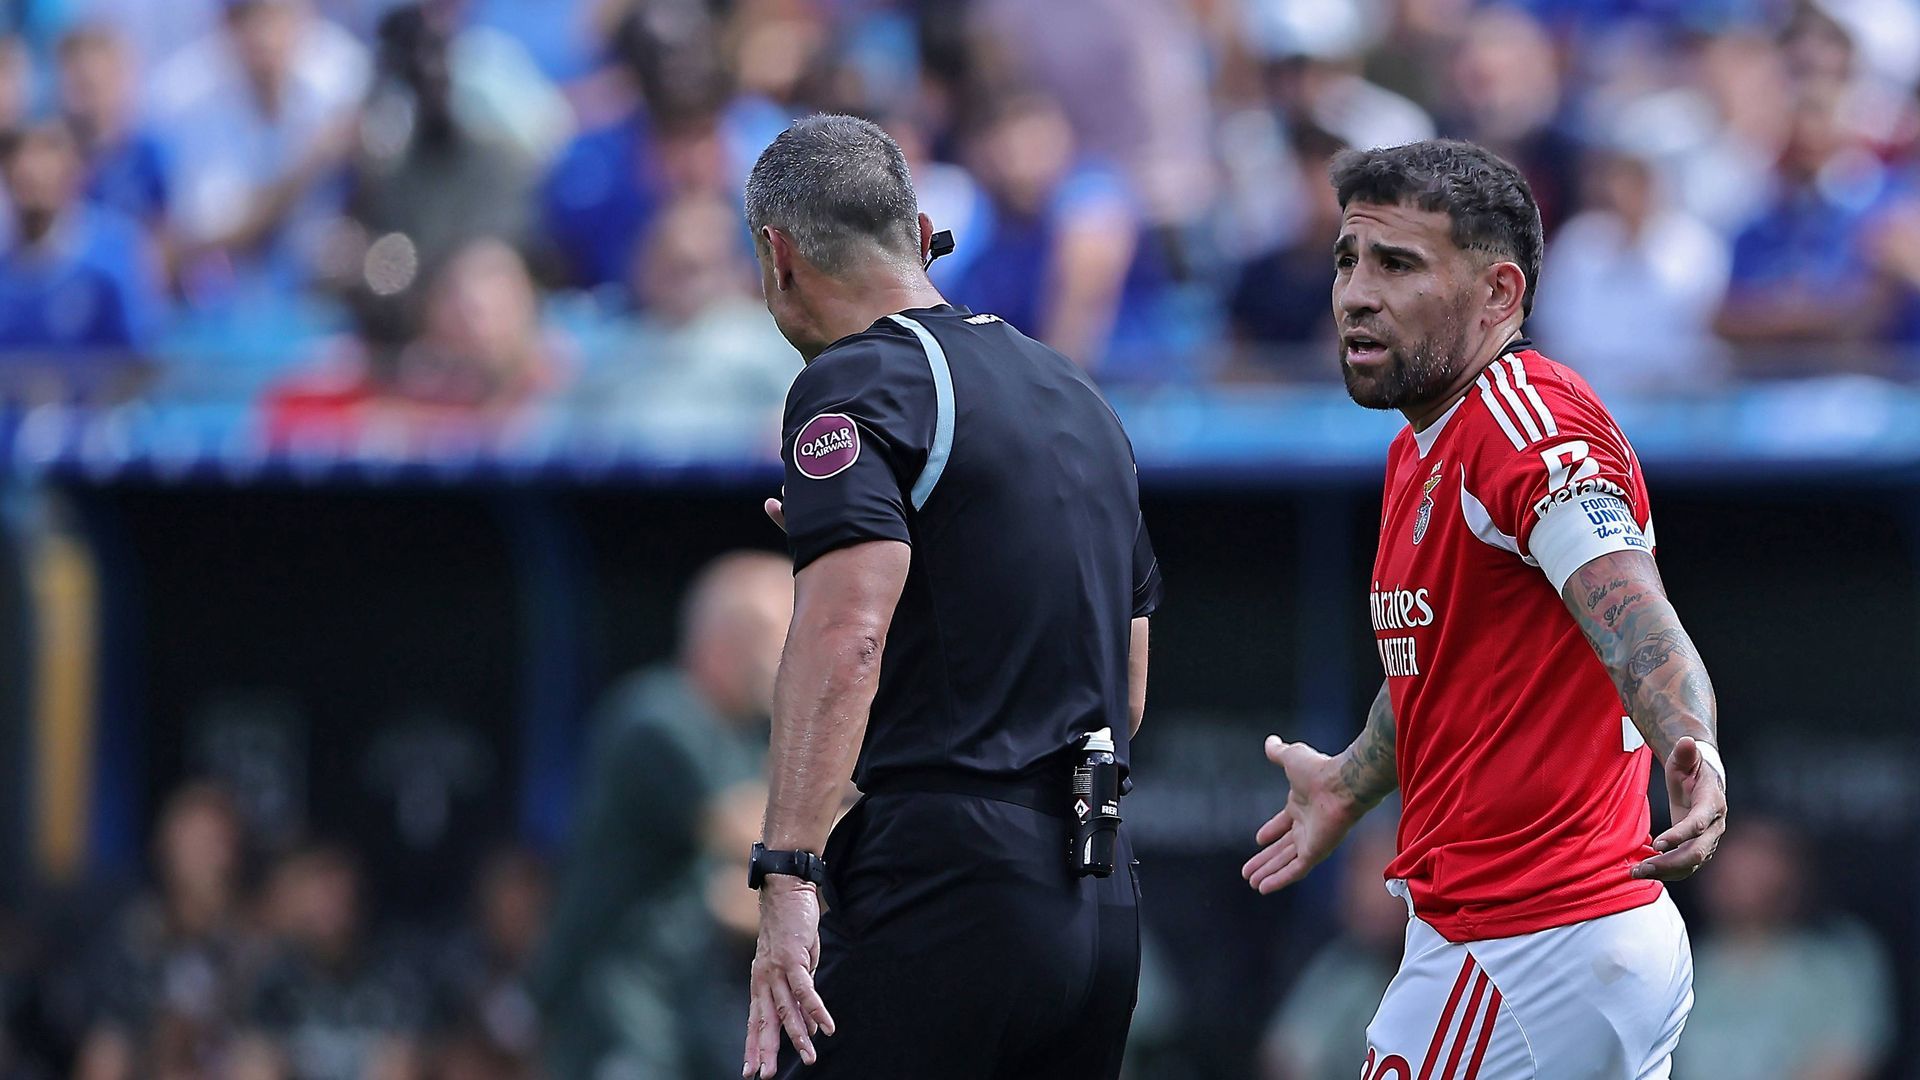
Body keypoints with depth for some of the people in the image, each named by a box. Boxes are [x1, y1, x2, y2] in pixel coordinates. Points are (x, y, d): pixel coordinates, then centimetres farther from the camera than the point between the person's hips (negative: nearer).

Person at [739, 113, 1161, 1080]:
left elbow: (845, 635, -21)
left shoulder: (857, 384, -5)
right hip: (1105, 908, 8)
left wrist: (788, 878, -26)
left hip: (942, 883, -8)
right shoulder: (1078, 395, 21)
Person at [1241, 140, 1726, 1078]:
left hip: (1520, 954, -10)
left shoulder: (1525, 424, -17)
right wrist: (1348, 784, 49)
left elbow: (1637, 627, -32)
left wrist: (1691, 755, -52)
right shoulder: (1419, 453, 14)